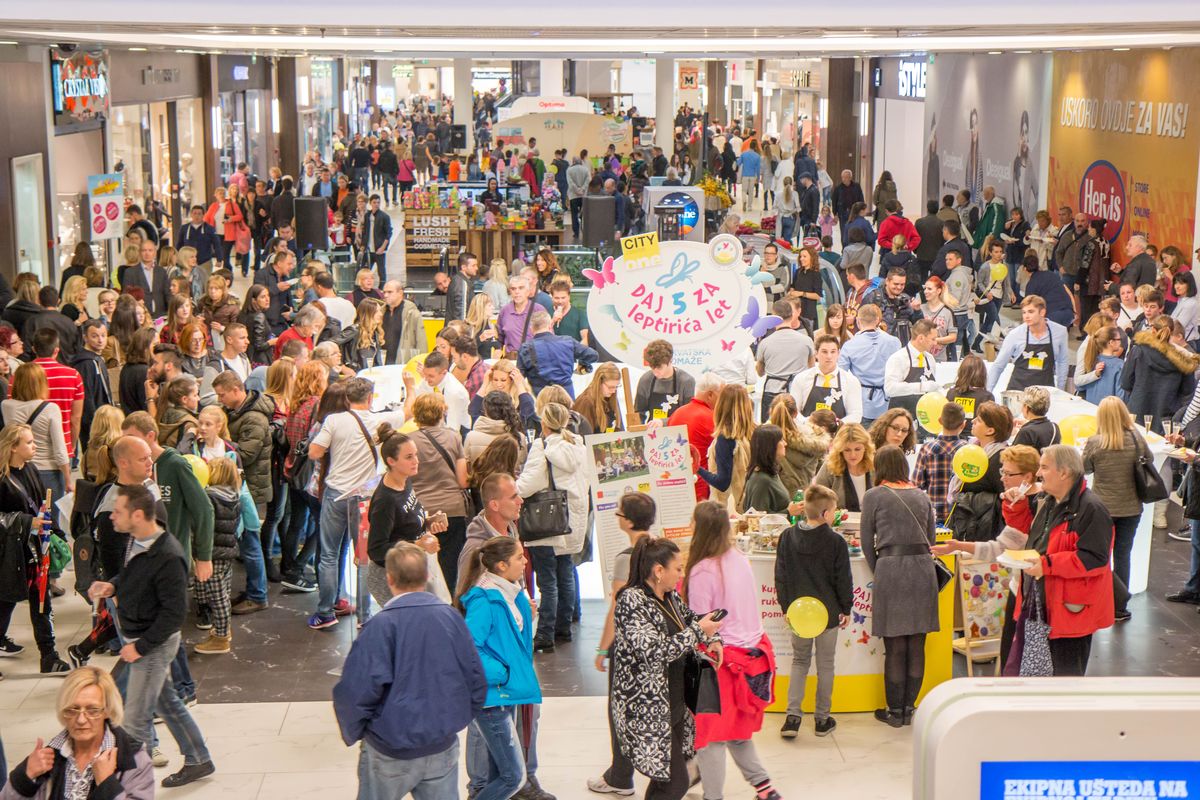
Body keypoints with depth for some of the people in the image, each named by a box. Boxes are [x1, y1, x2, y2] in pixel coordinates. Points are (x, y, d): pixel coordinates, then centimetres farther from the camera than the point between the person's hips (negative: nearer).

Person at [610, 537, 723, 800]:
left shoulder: (670, 597, 9)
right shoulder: (631, 601, -17)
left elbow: (691, 617, 28)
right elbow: (654, 651, -25)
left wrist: (712, 638, 7)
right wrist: (699, 631, -19)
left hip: (673, 704, 9)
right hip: (646, 711, -9)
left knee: (665, 775, 14)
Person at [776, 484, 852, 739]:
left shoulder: (787, 537, -5)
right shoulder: (835, 542, -14)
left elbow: (781, 576, 0)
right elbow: (843, 579, -8)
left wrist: (786, 606, 9)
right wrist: (846, 608, 5)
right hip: (828, 612, -2)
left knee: (799, 661, 16)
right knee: (825, 665, 11)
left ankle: (793, 715, 4)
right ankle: (822, 719, 18)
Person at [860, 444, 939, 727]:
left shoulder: (874, 496, 2)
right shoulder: (922, 496, 14)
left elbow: (867, 543, 5)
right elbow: (931, 540, 18)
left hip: (891, 567, -4)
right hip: (923, 568, 4)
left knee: (895, 646, 2)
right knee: (917, 645, 8)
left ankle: (895, 711, 8)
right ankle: (909, 708, 15)